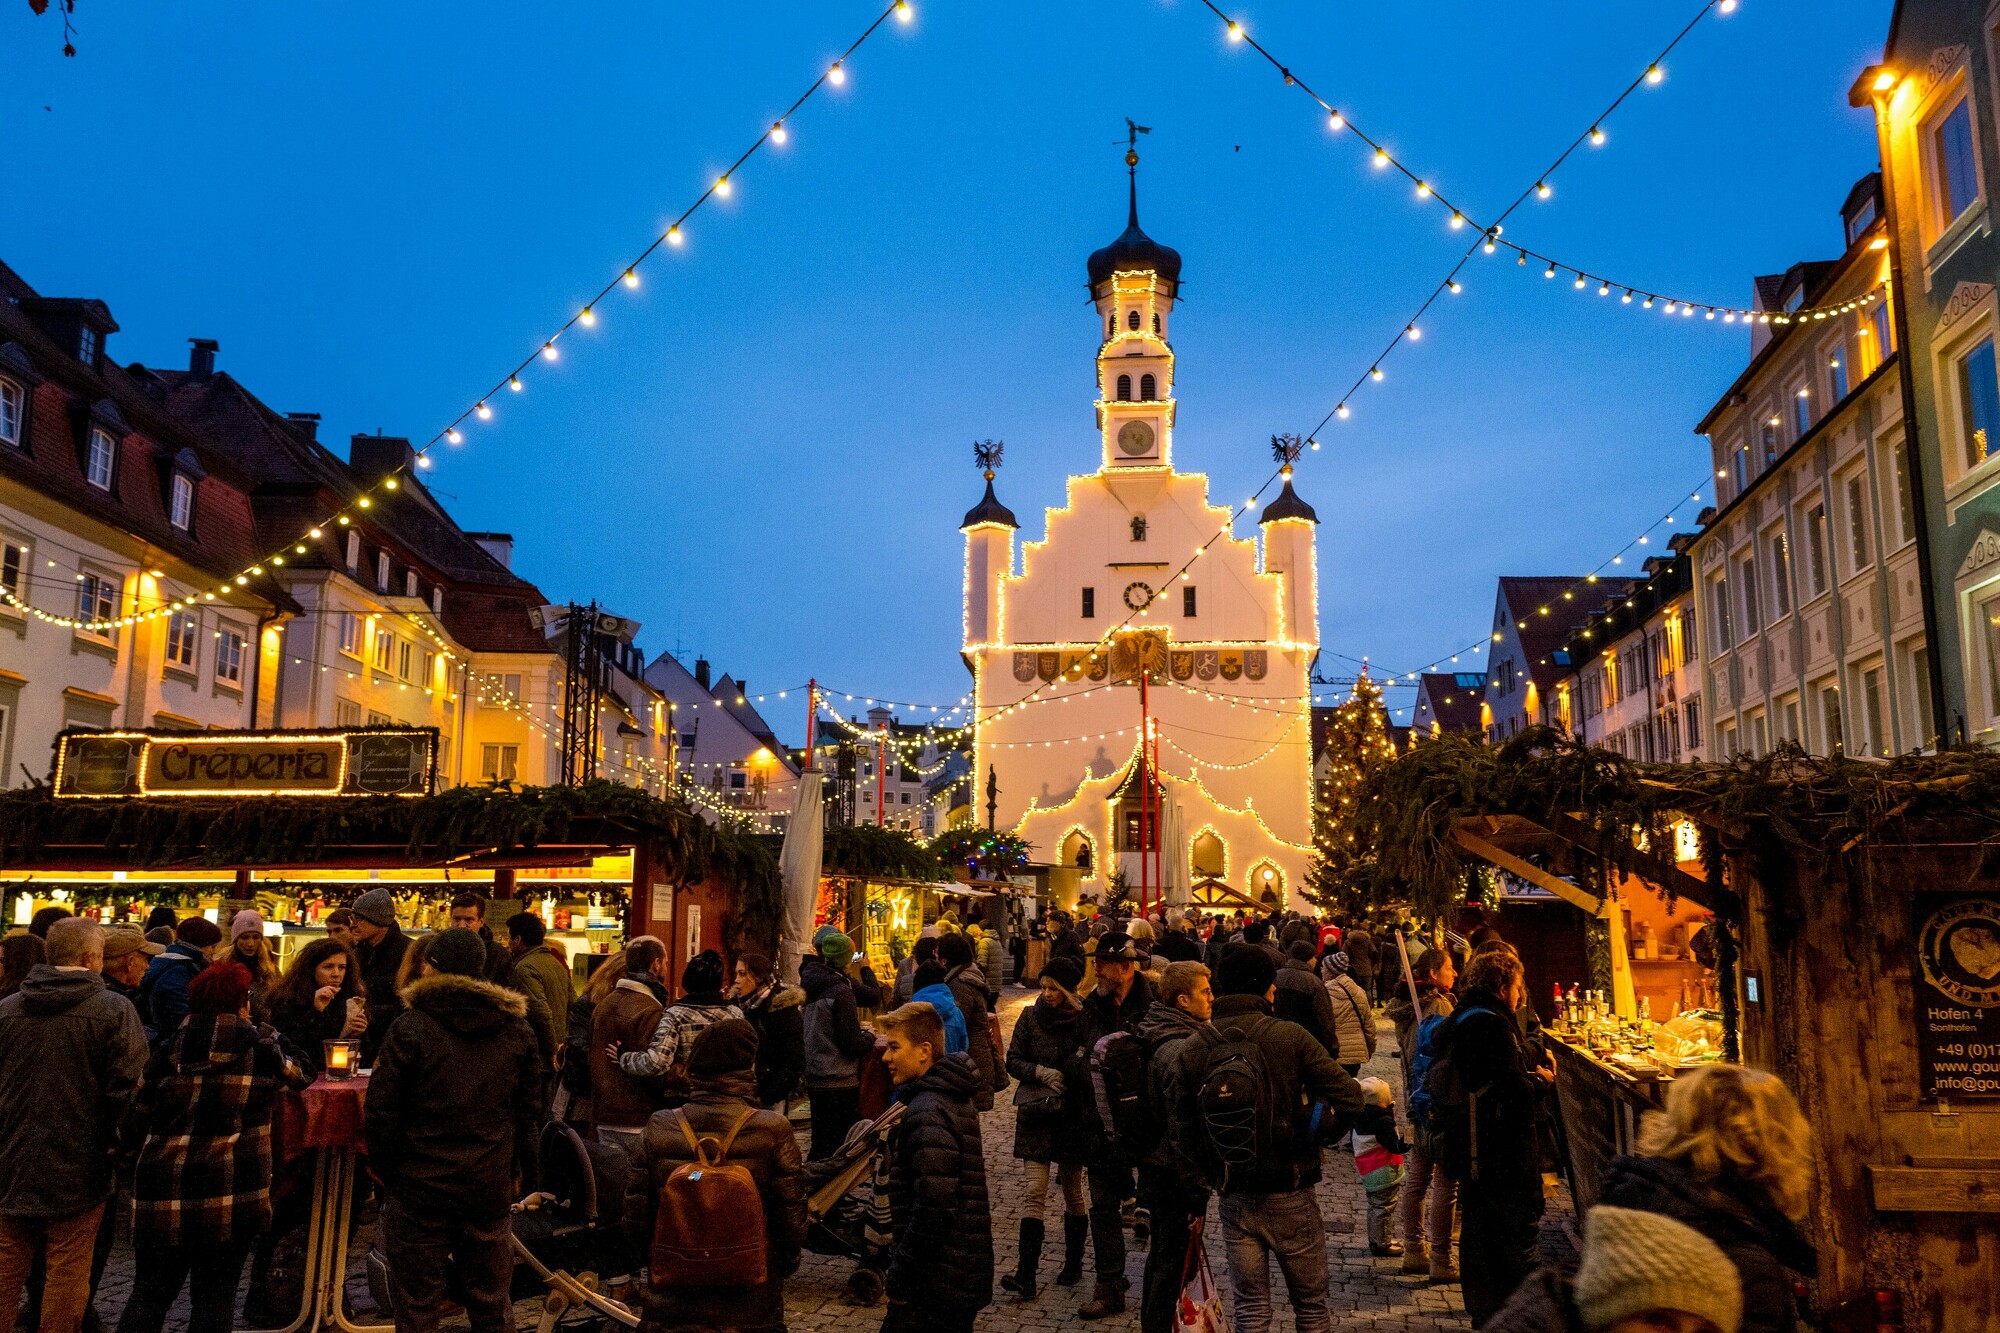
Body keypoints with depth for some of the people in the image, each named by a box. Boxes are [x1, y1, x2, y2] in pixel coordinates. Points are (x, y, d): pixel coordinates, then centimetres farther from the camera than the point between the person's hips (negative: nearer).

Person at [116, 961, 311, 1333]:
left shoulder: (168, 1051, 4)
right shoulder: (261, 1051, -2)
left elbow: (135, 1122, 6)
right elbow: (302, 1075, 18)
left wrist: (134, 1155, 26)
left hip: (163, 1189, 2)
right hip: (228, 1192, -2)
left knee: (150, 1292, 15)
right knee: (214, 1295, 8)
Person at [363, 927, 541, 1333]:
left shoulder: (409, 1028, -10)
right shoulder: (516, 1029, 3)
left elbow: (382, 1112, -10)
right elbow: (529, 1111, 7)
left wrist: (381, 1166, 5)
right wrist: (516, 1170, 16)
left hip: (420, 1188, -3)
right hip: (489, 1189, 4)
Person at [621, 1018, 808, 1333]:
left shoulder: (658, 1129, -6)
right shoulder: (773, 1132, -13)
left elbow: (636, 1220, 1)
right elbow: (791, 1217, -7)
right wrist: (783, 1266, 13)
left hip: (669, 1308, 2)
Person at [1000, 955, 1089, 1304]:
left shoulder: (1085, 1020, -7)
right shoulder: (1030, 1016, 0)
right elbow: (1012, 1060, 3)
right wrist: (1040, 1072, -15)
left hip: (1072, 1115, -1)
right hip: (1036, 1114, 1)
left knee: (1072, 1190, 11)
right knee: (1035, 1191, -6)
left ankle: (1073, 1262, 30)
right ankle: (1026, 1274, -9)